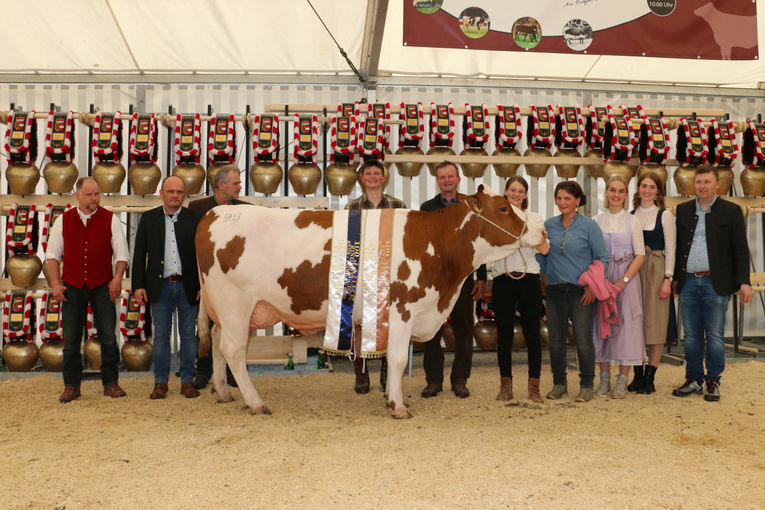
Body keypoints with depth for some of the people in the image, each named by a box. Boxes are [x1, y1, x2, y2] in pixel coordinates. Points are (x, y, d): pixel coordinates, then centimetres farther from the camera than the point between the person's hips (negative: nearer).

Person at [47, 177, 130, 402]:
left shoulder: (110, 219, 3)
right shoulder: (63, 220, 7)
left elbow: (121, 253, 4)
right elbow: (52, 254, 10)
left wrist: (117, 279, -9)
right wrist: (55, 283, 0)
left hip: (102, 286, -1)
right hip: (72, 285, 1)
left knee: (108, 336, 0)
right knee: (71, 337, 4)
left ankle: (110, 383, 11)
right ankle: (71, 385, 14)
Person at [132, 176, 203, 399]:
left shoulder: (195, 219, 3)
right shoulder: (148, 218, 6)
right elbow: (139, 254, 6)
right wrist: (138, 285, -2)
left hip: (188, 286, 0)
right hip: (160, 287, 1)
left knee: (188, 335, 5)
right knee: (161, 335, 6)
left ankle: (187, 381, 14)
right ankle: (160, 383, 14)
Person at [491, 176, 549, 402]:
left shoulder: (534, 218, 11)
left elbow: (545, 250, 2)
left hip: (529, 279, 0)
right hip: (502, 280, 0)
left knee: (532, 332, -1)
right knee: (504, 333, 3)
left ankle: (534, 386, 7)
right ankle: (506, 385, 11)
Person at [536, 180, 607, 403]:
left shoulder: (589, 226, -2)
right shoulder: (548, 225, 7)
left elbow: (602, 258, -1)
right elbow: (540, 254, 17)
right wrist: (543, 277, 8)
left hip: (582, 292, -3)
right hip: (555, 291, 3)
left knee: (583, 340, -3)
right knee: (556, 340, 6)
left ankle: (587, 385, 12)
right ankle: (559, 384, 20)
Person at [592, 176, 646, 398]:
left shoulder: (632, 221, 2)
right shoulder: (597, 221, 7)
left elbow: (640, 255, -2)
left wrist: (623, 281, -11)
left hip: (627, 278, -2)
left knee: (625, 325, -2)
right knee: (602, 324, 3)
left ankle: (622, 380, 5)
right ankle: (604, 379, 12)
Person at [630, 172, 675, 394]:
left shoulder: (665, 216, 2)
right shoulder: (631, 216, 10)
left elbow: (670, 250, 0)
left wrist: (667, 279, -8)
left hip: (656, 271, -3)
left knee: (655, 324, -3)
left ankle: (649, 378, 2)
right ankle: (638, 375, 12)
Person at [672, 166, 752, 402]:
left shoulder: (731, 211, 3)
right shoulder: (683, 210, 12)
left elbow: (741, 249, 0)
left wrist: (744, 282, -6)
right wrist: (674, 277, 9)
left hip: (716, 283, -3)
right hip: (688, 282, 3)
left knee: (715, 336, 2)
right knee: (691, 336, 8)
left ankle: (712, 382, 13)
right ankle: (694, 380, 18)